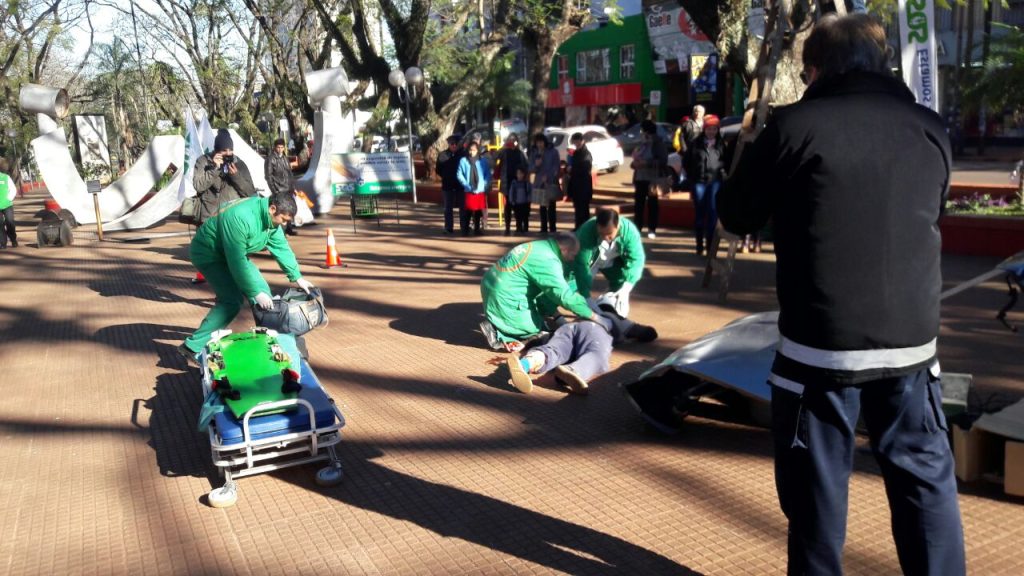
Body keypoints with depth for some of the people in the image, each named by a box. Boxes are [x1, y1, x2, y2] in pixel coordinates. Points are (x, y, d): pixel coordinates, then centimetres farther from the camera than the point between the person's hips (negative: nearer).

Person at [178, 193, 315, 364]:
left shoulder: (271, 219, -7)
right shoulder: (241, 217, -35)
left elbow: (281, 248, 5)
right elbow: (237, 261, -33)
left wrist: (297, 277, 5)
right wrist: (255, 293, -30)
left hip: (233, 254, 9)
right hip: (208, 253, -9)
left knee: (263, 291, 5)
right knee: (231, 301, -22)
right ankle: (192, 347, -18)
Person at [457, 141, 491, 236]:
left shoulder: (483, 161, 4)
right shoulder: (463, 161, 0)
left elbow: (488, 174, 7)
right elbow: (459, 175, -2)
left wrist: (485, 185, -6)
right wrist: (467, 185, -11)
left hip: (480, 191, 2)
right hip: (468, 191, -2)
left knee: (478, 211, 8)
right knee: (468, 210, -5)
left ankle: (477, 229, 20)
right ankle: (465, 230, 2)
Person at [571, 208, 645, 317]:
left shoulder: (629, 230, -36)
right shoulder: (587, 231, -42)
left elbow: (636, 259, -35)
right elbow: (581, 265, -43)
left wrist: (626, 289, -48)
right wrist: (587, 297, -49)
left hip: (613, 261, 2)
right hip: (590, 260, -2)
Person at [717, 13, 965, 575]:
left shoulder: (794, 126, -8)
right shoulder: (930, 128, 4)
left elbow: (737, 215, 2)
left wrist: (756, 152, 17)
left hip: (822, 343, -3)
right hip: (912, 338, 4)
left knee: (817, 483, 11)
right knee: (925, 474, 17)